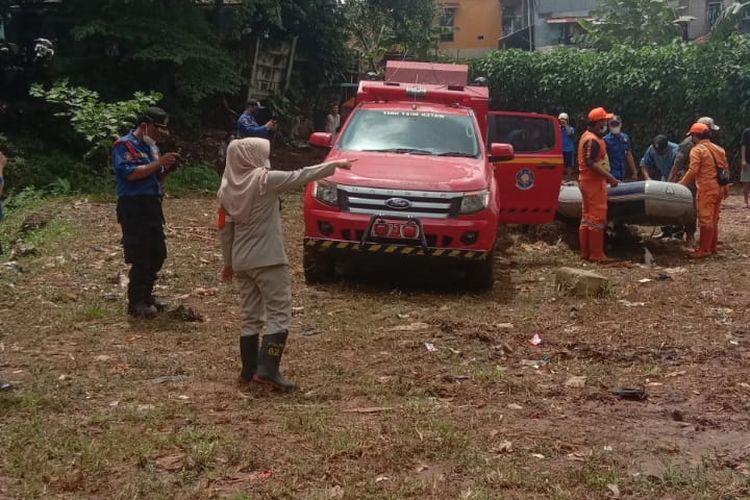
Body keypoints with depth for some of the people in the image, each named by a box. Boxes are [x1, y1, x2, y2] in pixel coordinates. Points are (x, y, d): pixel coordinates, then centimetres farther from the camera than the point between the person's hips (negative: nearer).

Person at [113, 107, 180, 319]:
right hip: (133, 207, -8)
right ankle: (136, 303, 2)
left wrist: (167, 168, 1)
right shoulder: (125, 145, -7)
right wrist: (158, 163, -19)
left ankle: (146, 296, 25)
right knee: (141, 258, -8)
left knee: (157, 255, 12)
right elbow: (130, 173, -21)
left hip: (152, 206, 9)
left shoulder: (151, 147, 18)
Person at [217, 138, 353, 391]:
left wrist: (228, 262, 19)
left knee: (251, 316, 14)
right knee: (279, 313, -2)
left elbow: (224, 230, 10)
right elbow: (301, 176, -7)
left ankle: (249, 370, 17)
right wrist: (334, 164, 3)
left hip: (241, 262, 7)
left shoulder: (227, 188, 5)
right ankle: (268, 369, -11)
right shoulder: (265, 180, -12)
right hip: (268, 260, -7)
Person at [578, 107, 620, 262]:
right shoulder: (593, 140, -17)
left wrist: (606, 176, 22)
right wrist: (609, 177, -25)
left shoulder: (587, 136, 15)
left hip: (587, 181, 11)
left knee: (587, 217, 12)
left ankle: (586, 252, 16)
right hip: (594, 183, -11)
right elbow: (591, 163, -25)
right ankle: (597, 254, -6)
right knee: (598, 218, -8)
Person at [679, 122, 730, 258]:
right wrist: (726, 188, 22)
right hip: (719, 188, 8)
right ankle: (713, 246, 21)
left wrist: (681, 184, -8)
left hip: (706, 189, -8)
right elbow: (726, 169, 17)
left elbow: (693, 171, -16)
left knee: (705, 219, -7)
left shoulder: (697, 150, -8)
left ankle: (704, 249, -6)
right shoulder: (719, 149, 16)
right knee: (714, 219, 15)